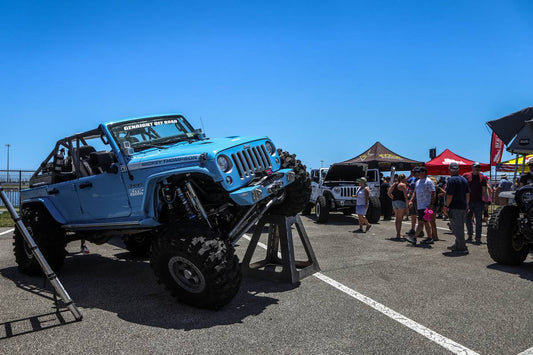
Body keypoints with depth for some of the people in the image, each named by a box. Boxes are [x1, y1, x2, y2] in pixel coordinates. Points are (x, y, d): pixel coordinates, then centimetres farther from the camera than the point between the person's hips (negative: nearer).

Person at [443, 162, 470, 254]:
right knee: (460, 227, 17)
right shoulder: (464, 179, 11)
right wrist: (466, 205, 23)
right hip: (463, 207, 9)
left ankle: (462, 248, -3)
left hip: (455, 208, -8)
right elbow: (468, 194, 15)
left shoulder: (452, 180, -14)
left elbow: (450, 195, -19)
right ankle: (457, 245, 29)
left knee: (457, 228, -4)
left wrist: (446, 206, -12)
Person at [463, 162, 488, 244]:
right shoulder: (466, 176, 3)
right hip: (468, 201, 1)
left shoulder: (482, 177, 5)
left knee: (479, 220, -1)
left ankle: (478, 238, 4)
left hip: (478, 202, 0)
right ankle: (470, 236, 24)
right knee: (468, 219, 8)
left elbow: (484, 191, 6)